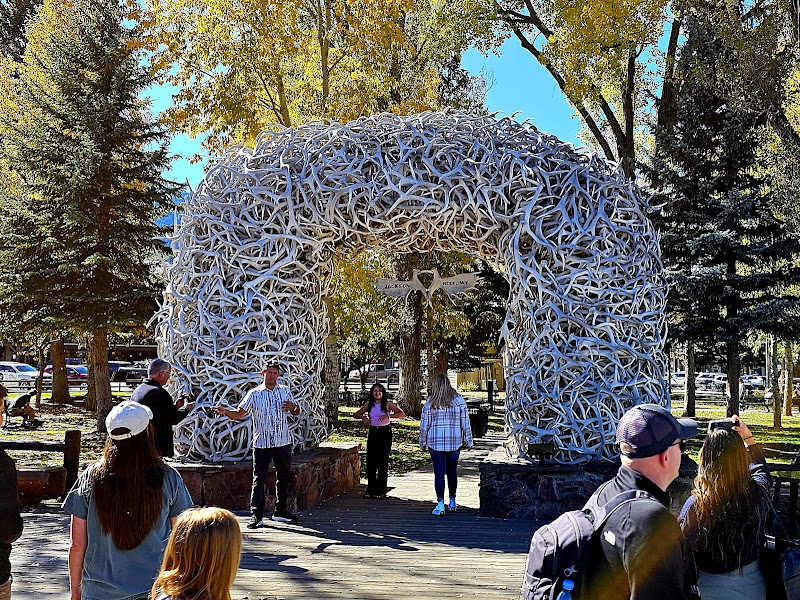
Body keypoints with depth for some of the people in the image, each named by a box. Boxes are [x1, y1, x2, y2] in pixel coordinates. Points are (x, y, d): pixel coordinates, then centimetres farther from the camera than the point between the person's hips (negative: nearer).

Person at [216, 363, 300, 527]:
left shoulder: (285, 391, 10)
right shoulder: (254, 394, 2)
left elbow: (296, 412, 18)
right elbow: (239, 413, -2)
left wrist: (293, 407, -4)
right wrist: (226, 412, -20)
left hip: (283, 442, 3)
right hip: (262, 443, -3)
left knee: (284, 477, 12)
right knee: (259, 479, -6)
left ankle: (280, 511, 25)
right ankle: (256, 515, -1)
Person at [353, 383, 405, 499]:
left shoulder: (388, 404, -2)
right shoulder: (369, 404, 9)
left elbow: (402, 413, -12)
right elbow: (355, 414, 17)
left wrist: (388, 416, -24)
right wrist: (362, 416, -5)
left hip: (385, 433, -4)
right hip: (372, 433, 4)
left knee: (383, 462, -3)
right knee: (370, 461, 2)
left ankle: (381, 490, 4)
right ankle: (370, 489, 12)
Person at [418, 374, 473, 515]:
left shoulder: (430, 402, -3)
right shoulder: (459, 400, 0)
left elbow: (424, 424, 0)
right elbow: (465, 423, 2)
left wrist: (423, 443, 10)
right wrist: (469, 441, 10)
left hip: (435, 442, -2)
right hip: (455, 442, 2)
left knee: (439, 473, -1)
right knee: (452, 472, 14)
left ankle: (440, 504, -6)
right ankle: (452, 501, 24)